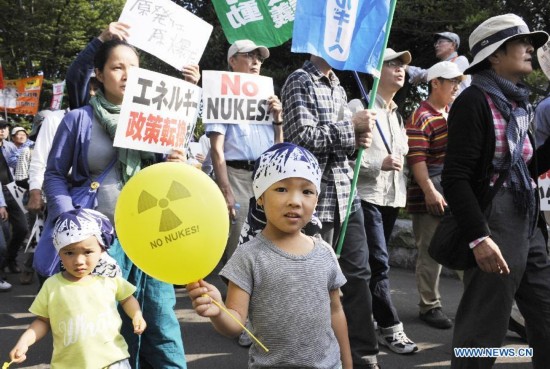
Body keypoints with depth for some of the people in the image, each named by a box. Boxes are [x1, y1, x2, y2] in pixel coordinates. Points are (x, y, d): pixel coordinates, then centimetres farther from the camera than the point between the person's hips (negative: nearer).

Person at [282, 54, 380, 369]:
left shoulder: (338, 87, 17)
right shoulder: (300, 82, -7)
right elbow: (302, 137, -18)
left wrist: (358, 139, 1)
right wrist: (351, 126, -13)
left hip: (347, 193, 8)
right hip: (317, 197, -8)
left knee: (358, 274, 10)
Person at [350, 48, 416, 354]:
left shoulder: (397, 114, 18)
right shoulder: (359, 106, -7)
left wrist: (403, 189, 16)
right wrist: (379, 164, -20)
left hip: (392, 197, 8)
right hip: (367, 196, -8)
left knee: (377, 263, 13)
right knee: (379, 263, -8)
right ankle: (390, 328, -1)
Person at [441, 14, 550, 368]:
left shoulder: (517, 102, 13)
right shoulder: (474, 102, -12)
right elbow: (455, 178, -19)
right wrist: (479, 237, -24)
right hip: (495, 226, -9)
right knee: (483, 334, 2)